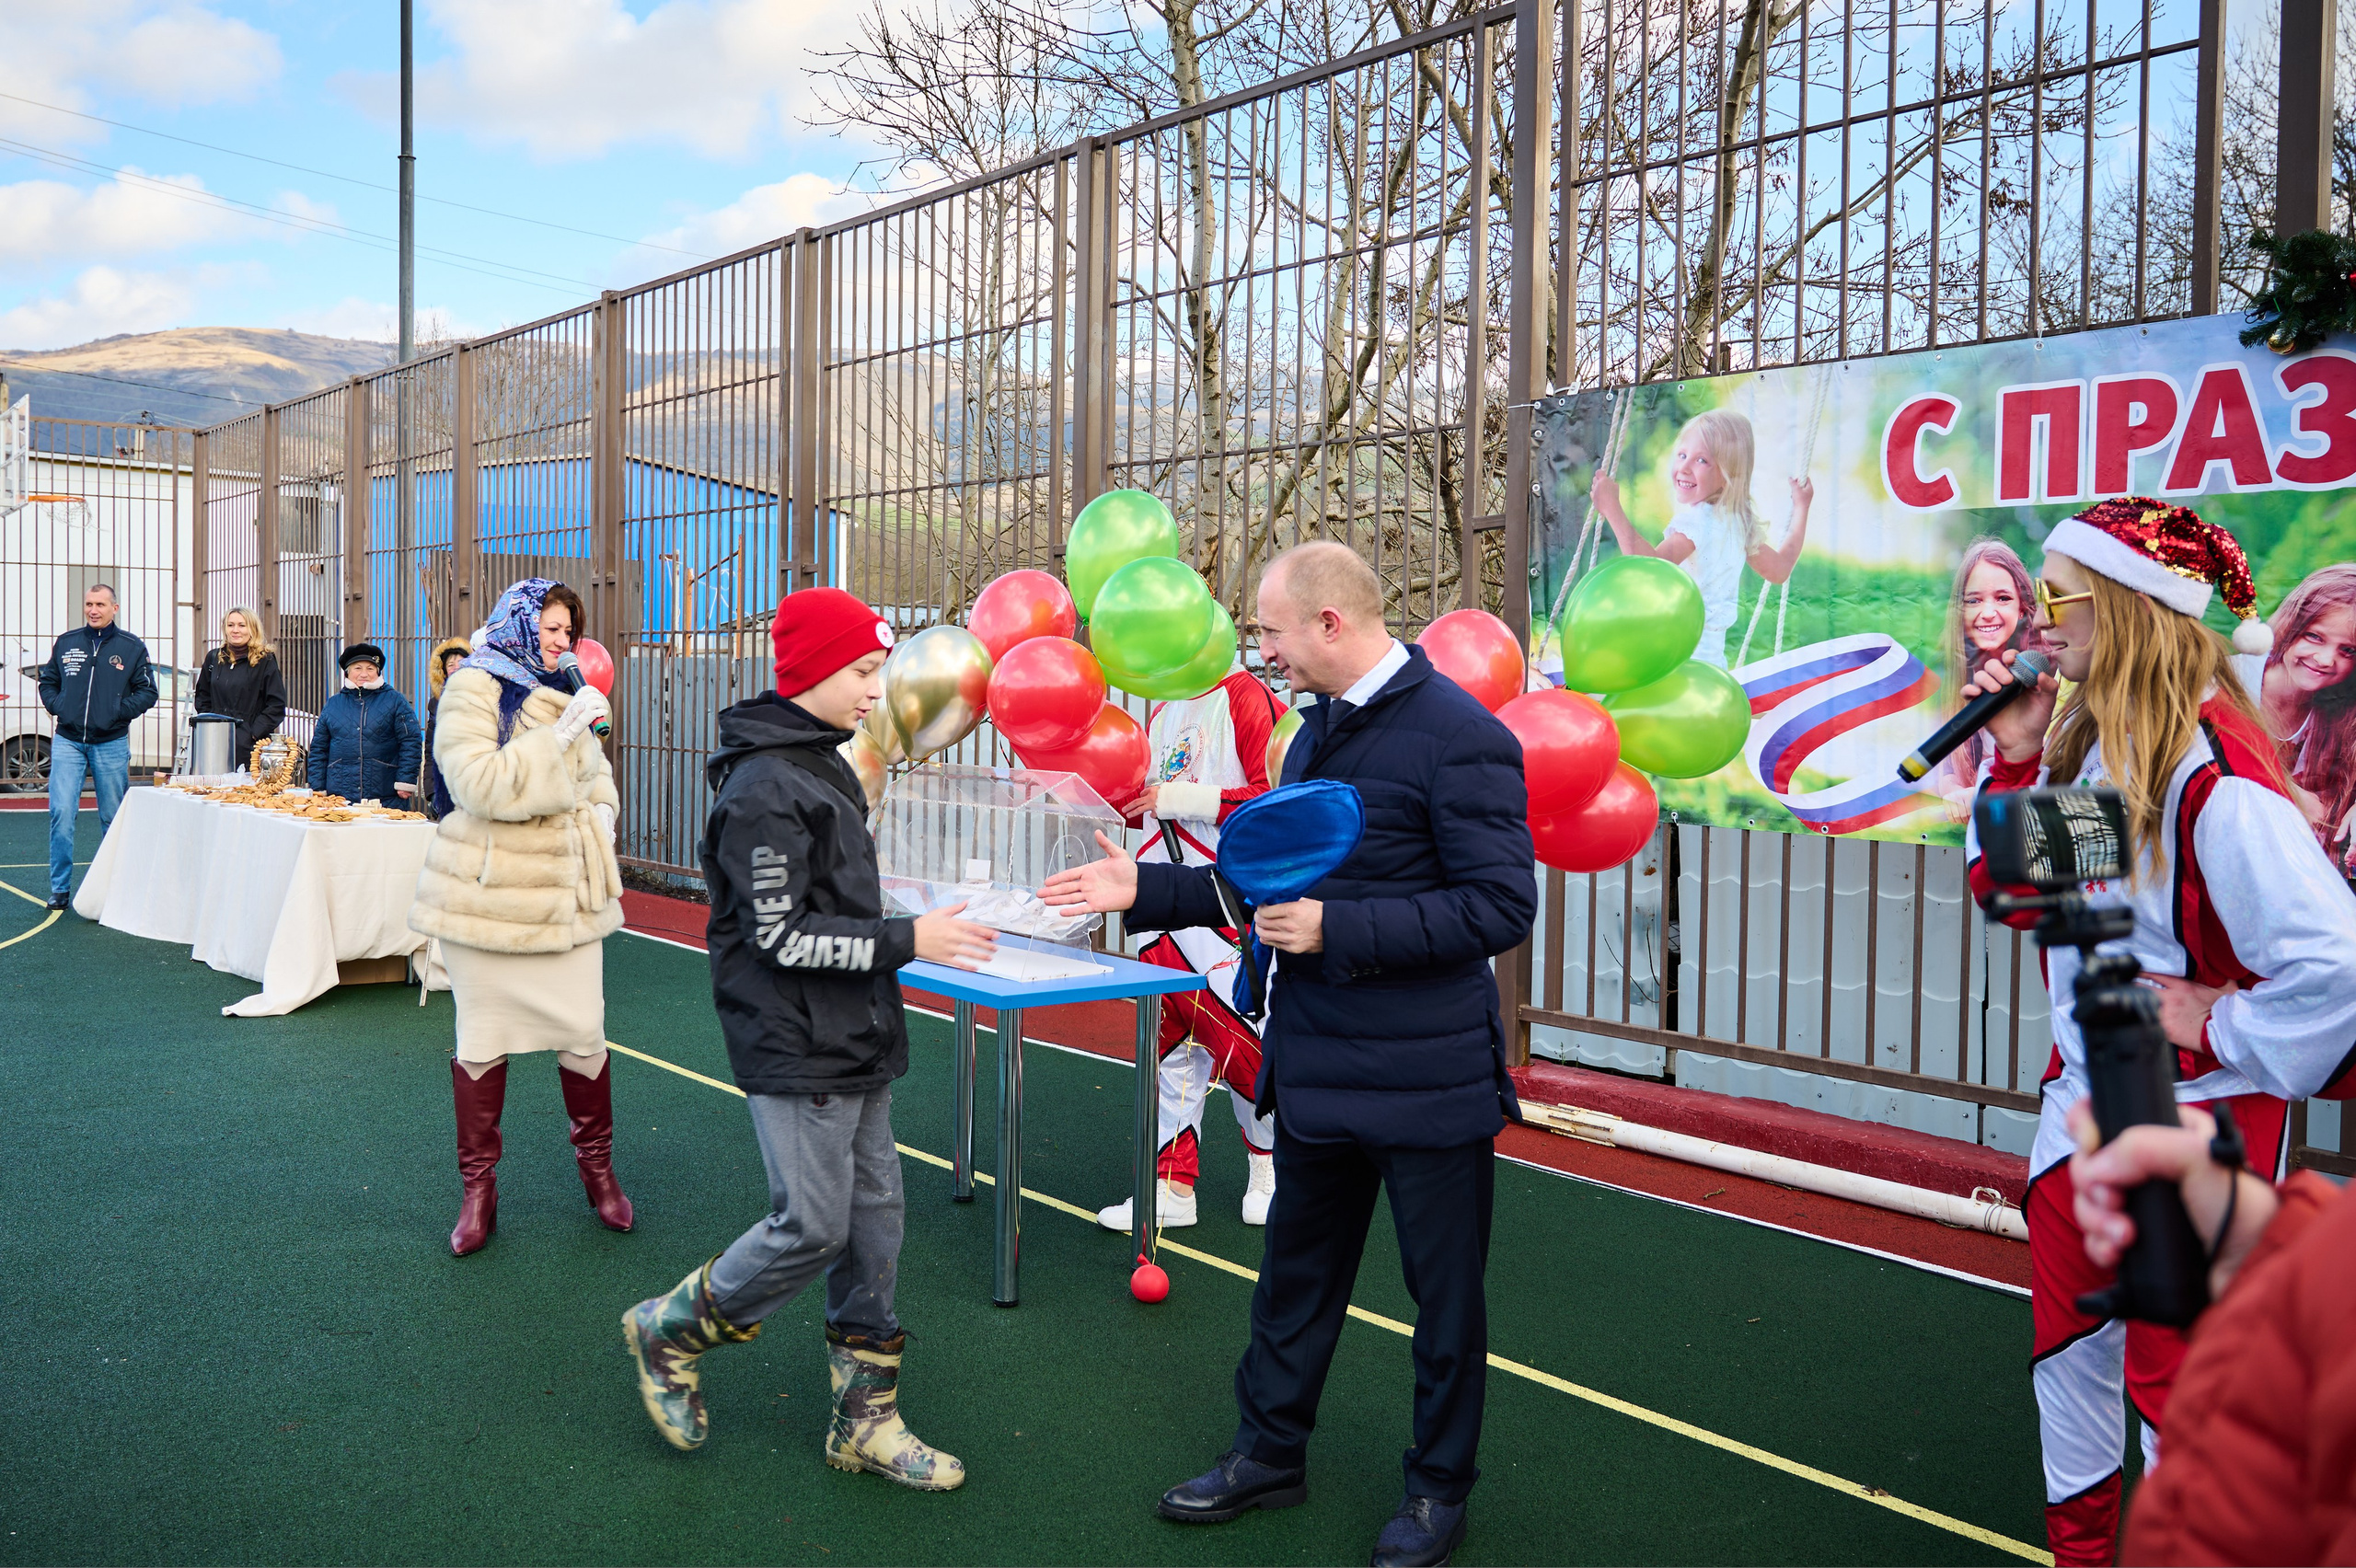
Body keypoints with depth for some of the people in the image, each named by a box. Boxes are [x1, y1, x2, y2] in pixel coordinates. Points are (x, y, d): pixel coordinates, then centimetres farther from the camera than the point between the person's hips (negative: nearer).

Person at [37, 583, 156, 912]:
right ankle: (59, 887, -1)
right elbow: (48, 682, 16)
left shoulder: (132, 647, 2)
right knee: (61, 812, -10)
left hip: (111, 745, -1)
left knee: (113, 818, 7)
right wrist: (57, 707, -2)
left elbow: (147, 691, 3)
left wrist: (119, 711, -11)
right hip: (68, 742, 1)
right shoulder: (65, 643, 7)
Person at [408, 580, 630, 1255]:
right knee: (482, 1041, 7)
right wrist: (558, 735, -22)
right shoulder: (473, 689, -7)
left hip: (565, 894, 5)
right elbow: (479, 785, -21)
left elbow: (596, 778, 27)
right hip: (488, 896, -5)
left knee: (584, 1033, 3)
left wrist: (597, 818, 7)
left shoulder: (559, 693, 14)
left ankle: (596, 1162, 23)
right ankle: (478, 1187, 20)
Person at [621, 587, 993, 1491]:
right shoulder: (764, 786, -17)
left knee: (874, 1220, 10)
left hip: (852, 1043, 9)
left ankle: (865, 1418, 21)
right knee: (813, 1228, -3)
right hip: (794, 1051, -9)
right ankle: (669, 1330, 22)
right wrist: (908, 941, -20)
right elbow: (779, 935, -20)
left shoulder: (821, 764, 13)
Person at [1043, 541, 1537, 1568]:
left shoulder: (1459, 737, -18)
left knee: (1445, 1292, 11)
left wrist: (1337, 929, -26)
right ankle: (1270, 1454, 38)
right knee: (1296, 1272, 20)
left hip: (1428, 1079, -8)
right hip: (1316, 1069, 8)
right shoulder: (1318, 732, 10)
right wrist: (1148, 890, 9)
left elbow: (1502, 907, -23)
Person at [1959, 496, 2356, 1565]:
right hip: (2084, 1094, 9)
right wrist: (2018, 762, -3)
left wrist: (2224, 1029, -18)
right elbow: (2012, 894, 7)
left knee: (2173, 1369, 5)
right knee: (2067, 1332, 20)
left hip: (2193, 1110, -9)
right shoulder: (2083, 737, 0)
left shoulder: (2211, 772, -26)